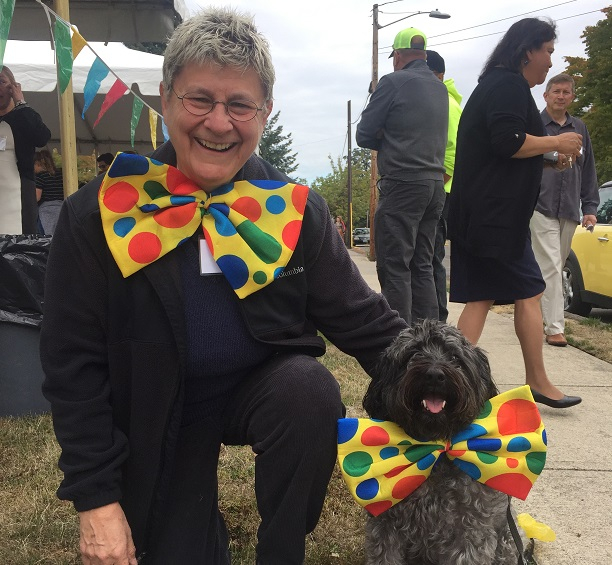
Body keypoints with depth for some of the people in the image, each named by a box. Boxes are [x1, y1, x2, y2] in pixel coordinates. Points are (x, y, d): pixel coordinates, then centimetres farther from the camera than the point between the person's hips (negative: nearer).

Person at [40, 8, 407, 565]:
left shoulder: (295, 210, -11)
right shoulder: (98, 216, -15)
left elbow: (363, 321, -8)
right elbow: (74, 365, -11)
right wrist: (96, 497, -12)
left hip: (266, 388, 1)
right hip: (157, 416, 0)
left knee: (312, 388, -30)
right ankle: (199, 519, 37)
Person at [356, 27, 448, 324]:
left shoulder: (393, 82, -5)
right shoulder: (441, 89, 16)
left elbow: (364, 135, -5)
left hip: (402, 185, -7)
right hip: (435, 183, 7)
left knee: (395, 268, -4)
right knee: (422, 267, 12)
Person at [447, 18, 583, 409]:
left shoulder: (493, 84, 24)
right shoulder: (511, 85, -9)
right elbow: (508, 142, -21)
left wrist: (550, 155, 23)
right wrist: (556, 142, -8)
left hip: (477, 214, 10)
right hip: (497, 214, -10)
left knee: (481, 297, 7)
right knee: (529, 292, 0)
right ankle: (538, 382, 10)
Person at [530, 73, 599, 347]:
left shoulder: (579, 128, 15)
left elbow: (588, 170, 17)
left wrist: (590, 207, 10)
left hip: (569, 211, 5)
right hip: (541, 208, -5)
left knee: (556, 267, 11)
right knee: (551, 268, -10)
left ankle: (536, 313, 25)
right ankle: (555, 327, -9)